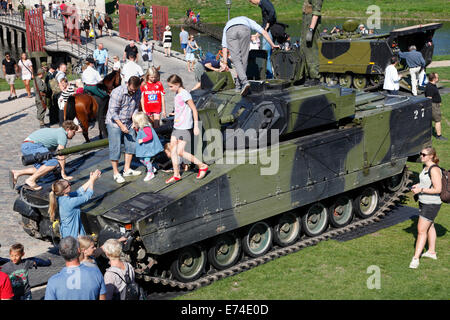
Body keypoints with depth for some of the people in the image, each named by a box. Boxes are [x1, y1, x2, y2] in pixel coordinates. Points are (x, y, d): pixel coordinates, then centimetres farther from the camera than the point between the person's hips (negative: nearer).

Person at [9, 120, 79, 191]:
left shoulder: (56, 131, 28)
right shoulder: (63, 135, -2)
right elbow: (61, 156, -6)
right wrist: (63, 174, -1)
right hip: (32, 146, -10)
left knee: (41, 169, 10)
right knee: (53, 162, -19)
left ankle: (16, 173, 4)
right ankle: (31, 180, -17)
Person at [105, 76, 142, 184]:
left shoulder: (138, 92, -4)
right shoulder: (117, 92, -24)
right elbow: (113, 112, -22)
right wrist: (121, 125, -23)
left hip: (128, 122, 7)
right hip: (114, 122, -6)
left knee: (131, 144, 10)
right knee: (115, 148, -6)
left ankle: (127, 170, 24)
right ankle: (116, 173, 5)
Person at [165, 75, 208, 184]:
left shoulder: (184, 94, -15)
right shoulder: (177, 95, 10)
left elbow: (194, 110, -15)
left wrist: (196, 126, -15)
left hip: (185, 128, -9)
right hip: (176, 127, 9)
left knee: (180, 152, -9)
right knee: (173, 150, 8)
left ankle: (202, 166, 4)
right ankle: (176, 175, 18)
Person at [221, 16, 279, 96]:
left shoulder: (227, 26, 44)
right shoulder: (248, 21, 45)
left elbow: (224, 47, 34)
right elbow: (264, 32, 37)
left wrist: (225, 64, 29)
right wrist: (272, 45, 44)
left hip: (230, 31, 0)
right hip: (244, 30, 0)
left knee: (236, 59, 1)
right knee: (243, 59, 11)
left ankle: (244, 82, -19)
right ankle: (239, 85, 16)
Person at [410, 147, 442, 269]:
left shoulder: (434, 170, -22)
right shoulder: (426, 167, 7)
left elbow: (438, 189, -25)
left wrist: (421, 190, -23)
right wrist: (418, 185, 5)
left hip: (431, 204, -10)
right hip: (424, 202, 10)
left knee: (421, 230, -9)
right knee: (429, 227, 23)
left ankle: (416, 258, -5)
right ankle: (432, 252, 38)